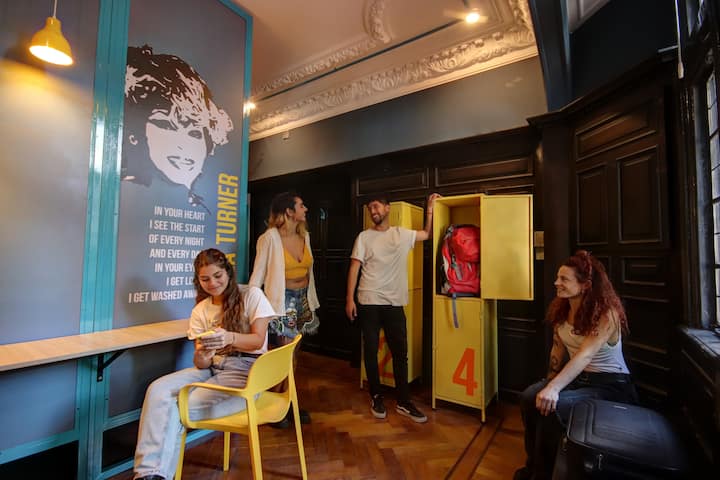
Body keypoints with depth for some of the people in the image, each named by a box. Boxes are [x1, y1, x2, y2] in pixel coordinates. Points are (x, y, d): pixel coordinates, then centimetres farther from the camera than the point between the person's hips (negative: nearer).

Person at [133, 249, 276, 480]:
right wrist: (200, 357, -22)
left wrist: (229, 337, -30)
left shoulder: (251, 295, -3)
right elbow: (201, 364, 3)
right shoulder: (200, 310, 10)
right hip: (211, 368, 5)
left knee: (179, 408, -20)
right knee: (158, 389, -20)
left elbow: (258, 340, -11)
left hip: (245, 370, -5)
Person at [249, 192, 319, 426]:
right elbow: (258, 275, -9)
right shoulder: (270, 238, -13)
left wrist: (311, 301, 14)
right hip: (283, 300, -6)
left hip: (303, 299, 6)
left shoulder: (304, 235, 6)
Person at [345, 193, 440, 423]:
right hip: (369, 303, -2)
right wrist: (349, 299, -9)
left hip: (394, 303, 2)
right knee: (371, 351, 8)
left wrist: (430, 208, 14)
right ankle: (376, 397, 26)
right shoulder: (364, 237, 0)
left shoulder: (402, 234, 8)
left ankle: (403, 402, 21)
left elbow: (427, 234, 21)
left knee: (400, 353, 7)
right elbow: (354, 268, -3)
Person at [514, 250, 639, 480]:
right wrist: (549, 381, 6)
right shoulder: (561, 308, 0)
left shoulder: (606, 313, -21)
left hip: (610, 384, -6)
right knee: (529, 397, -19)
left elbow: (585, 355, -32)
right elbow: (558, 347, 8)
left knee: (551, 407, -28)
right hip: (577, 377, 6)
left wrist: (553, 388, -40)